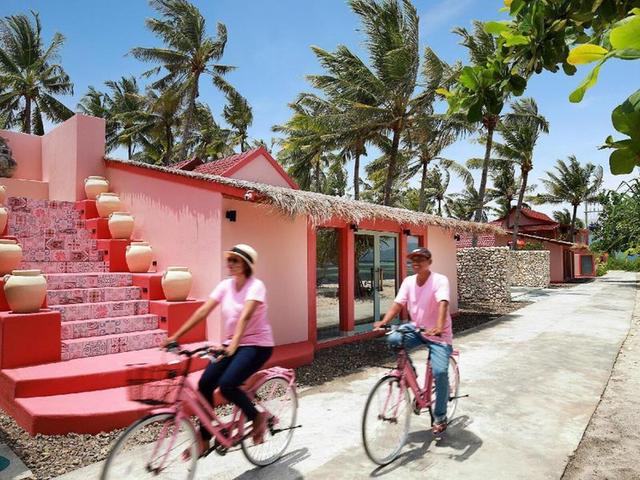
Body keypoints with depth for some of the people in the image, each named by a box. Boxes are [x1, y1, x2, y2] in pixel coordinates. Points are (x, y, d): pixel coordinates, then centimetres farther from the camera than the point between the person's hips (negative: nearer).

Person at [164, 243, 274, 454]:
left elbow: (245, 316, -31)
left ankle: (258, 416, 3)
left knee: (227, 385, -24)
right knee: (204, 384, -7)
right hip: (231, 344, 7)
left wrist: (233, 344, -45)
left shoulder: (255, 286, -16)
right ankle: (204, 439, 10)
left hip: (256, 345, -6)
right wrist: (176, 336, -12)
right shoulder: (226, 285, 1)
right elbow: (203, 311, -5)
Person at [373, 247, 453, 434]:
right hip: (416, 328, 4)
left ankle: (440, 417, 5)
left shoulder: (440, 280, -18)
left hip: (438, 334, -4)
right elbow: (398, 304, -10)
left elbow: (443, 304, -33)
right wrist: (384, 321, -26)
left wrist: (439, 326, -51)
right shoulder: (408, 281, -3)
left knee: (440, 372, -17)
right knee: (393, 339, -23)